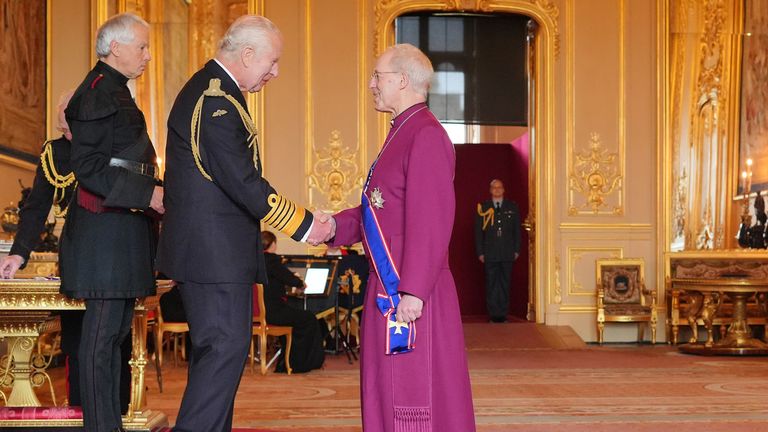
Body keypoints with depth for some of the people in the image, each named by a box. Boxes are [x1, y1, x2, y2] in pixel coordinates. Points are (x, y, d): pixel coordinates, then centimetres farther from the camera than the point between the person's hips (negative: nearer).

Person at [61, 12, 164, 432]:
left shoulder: (115, 91, 19)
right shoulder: (99, 92, -12)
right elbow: (87, 166, -19)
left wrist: (156, 190, 14)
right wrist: (146, 193, -21)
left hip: (122, 231, 10)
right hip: (106, 228, -10)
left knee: (116, 330, 12)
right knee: (103, 331, -6)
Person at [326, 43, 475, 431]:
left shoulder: (426, 136, -15)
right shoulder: (402, 134, 15)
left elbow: (431, 221, -21)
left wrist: (413, 291, -23)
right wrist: (333, 227, 7)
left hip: (410, 293, -10)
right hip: (387, 286, 10)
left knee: (412, 398, -1)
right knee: (387, 394, 16)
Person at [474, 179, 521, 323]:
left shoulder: (512, 207, 9)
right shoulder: (483, 208, 6)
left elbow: (517, 230, 10)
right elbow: (478, 231, 5)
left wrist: (517, 250, 3)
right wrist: (480, 252, -1)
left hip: (507, 253, 1)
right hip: (490, 254, -1)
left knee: (505, 284, 4)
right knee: (491, 285, -1)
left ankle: (503, 314, 9)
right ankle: (493, 315, 3)